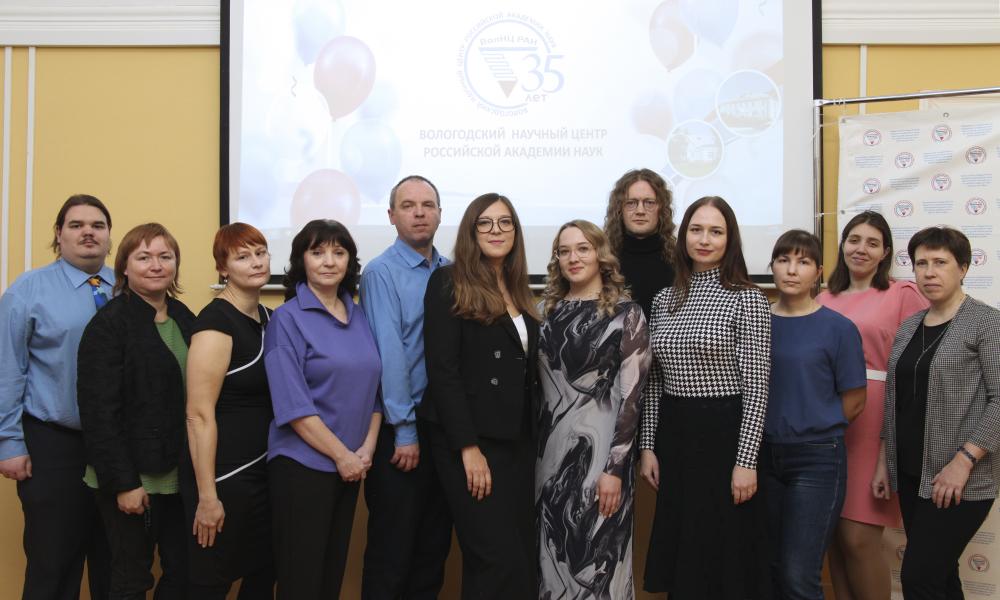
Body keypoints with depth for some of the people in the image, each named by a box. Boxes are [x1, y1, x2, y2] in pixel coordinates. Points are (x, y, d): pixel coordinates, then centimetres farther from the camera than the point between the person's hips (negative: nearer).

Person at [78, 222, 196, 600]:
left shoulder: (185, 319, 9)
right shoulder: (108, 325, -10)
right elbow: (99, 413, -14)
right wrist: (123, 482, -17)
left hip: (181, 476, 6)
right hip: (132, 478, -6)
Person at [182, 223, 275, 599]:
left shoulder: (267, 317, 9)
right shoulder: (216, 320, -15)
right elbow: (199, 415, -19)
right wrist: (207, 496, -19)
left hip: (262, 470, 8)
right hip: (224, 474, -8)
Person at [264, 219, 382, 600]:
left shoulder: (359, 316, 8)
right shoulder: (288, 318, -9)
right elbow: (292, 404, -15)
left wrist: (367, 447, -2)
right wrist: (341, 455, -13)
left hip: (351, 466, 6)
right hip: (303, 465, -6)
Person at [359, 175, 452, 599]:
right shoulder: (381, 272, -9)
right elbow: (389, 354, -14)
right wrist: (405, 430, -15)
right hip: (399, 429, -5)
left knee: (435, 543, 15)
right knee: (392, 547, 6)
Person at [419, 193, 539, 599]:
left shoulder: (517, 289, 14)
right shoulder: (449, 283, -6)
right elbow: (442, 370, -13)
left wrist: (534, 436, 9)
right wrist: (468, 447, -17)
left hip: (518, 439, 7)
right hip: (472, 440, -7)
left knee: (522, 556, 9)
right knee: (499, 561, -8)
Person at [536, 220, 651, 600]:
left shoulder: (626, 314, -5)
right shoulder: (547, 311, 8)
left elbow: (630, 397, -10)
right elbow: (535, 383, 13)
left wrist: (613, 468, -14)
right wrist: (532, 446, 6)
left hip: (598, 449, -4)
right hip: (550, 448, 5)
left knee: (596, 553, 3)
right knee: (552, 553, 11)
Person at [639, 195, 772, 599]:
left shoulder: (747, 299, -7)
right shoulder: (664, 300, 8)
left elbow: (756, 386, -11)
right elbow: (654, 381, 11)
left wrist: (746, 460, -15)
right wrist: (647, 446, 7)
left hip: (724, 432, -5)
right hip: (672, 433, 5)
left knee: (725, 554, 4)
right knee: (680, 552, 14)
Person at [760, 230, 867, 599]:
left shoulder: (838, 328, -6)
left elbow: (854, 402, -1)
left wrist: (813, 430, 3)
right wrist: (775, 430, 4)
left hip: (816, 460, -4)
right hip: (766, 455, 4)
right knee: (775, 569, 13)